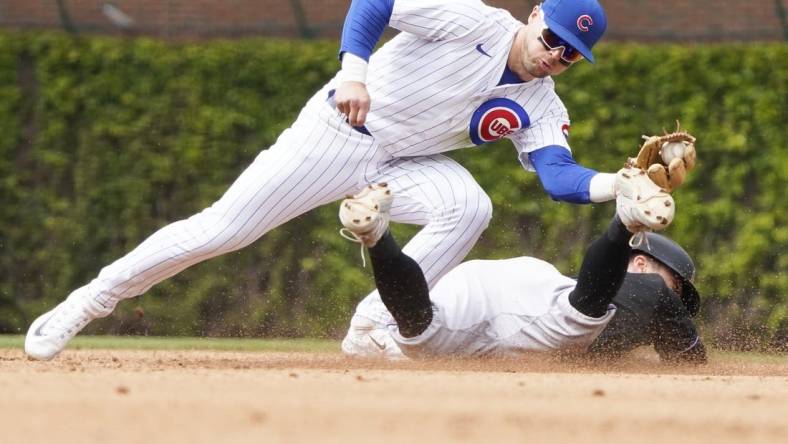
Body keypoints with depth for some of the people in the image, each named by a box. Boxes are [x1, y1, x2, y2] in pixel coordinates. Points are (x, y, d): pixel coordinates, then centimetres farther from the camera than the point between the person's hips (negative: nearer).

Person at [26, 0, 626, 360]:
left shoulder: (540, 106, -3)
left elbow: (560, 175, -16)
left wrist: (618, 184, -35)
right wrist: (353, 68, -36)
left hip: (405, 163, 5)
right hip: (337, 133, -4)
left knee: (468, 206, -26)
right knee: (221, 229, -10)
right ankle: (84, 305, 3)